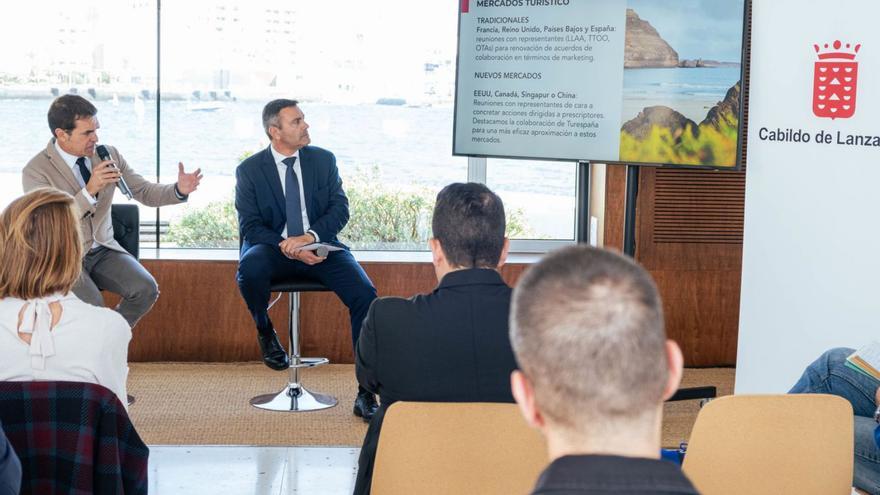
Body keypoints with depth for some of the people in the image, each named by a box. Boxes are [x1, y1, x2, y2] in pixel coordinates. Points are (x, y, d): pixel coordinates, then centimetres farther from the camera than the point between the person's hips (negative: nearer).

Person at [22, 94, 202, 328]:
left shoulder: (108, 155, 1)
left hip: (104, 250, 5)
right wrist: (89, 190, -33)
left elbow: (145, 192, 5)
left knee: (146, 289, -20)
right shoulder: (36, 171, -13)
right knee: (92, 306, -30)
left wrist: (179, 190, -16)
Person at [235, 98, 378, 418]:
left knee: (365, 294, -24)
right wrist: (288, 248, -22)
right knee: (249, 271, -37)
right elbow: (250, 226, -5)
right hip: (273, 248, -2)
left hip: (319, 247, 2)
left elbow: (340, 209, 1)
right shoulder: (249, 170, 0)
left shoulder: (324, 160, 7)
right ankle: (265, 332, -2)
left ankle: (367, 392, -19)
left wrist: (309, 237, -19)